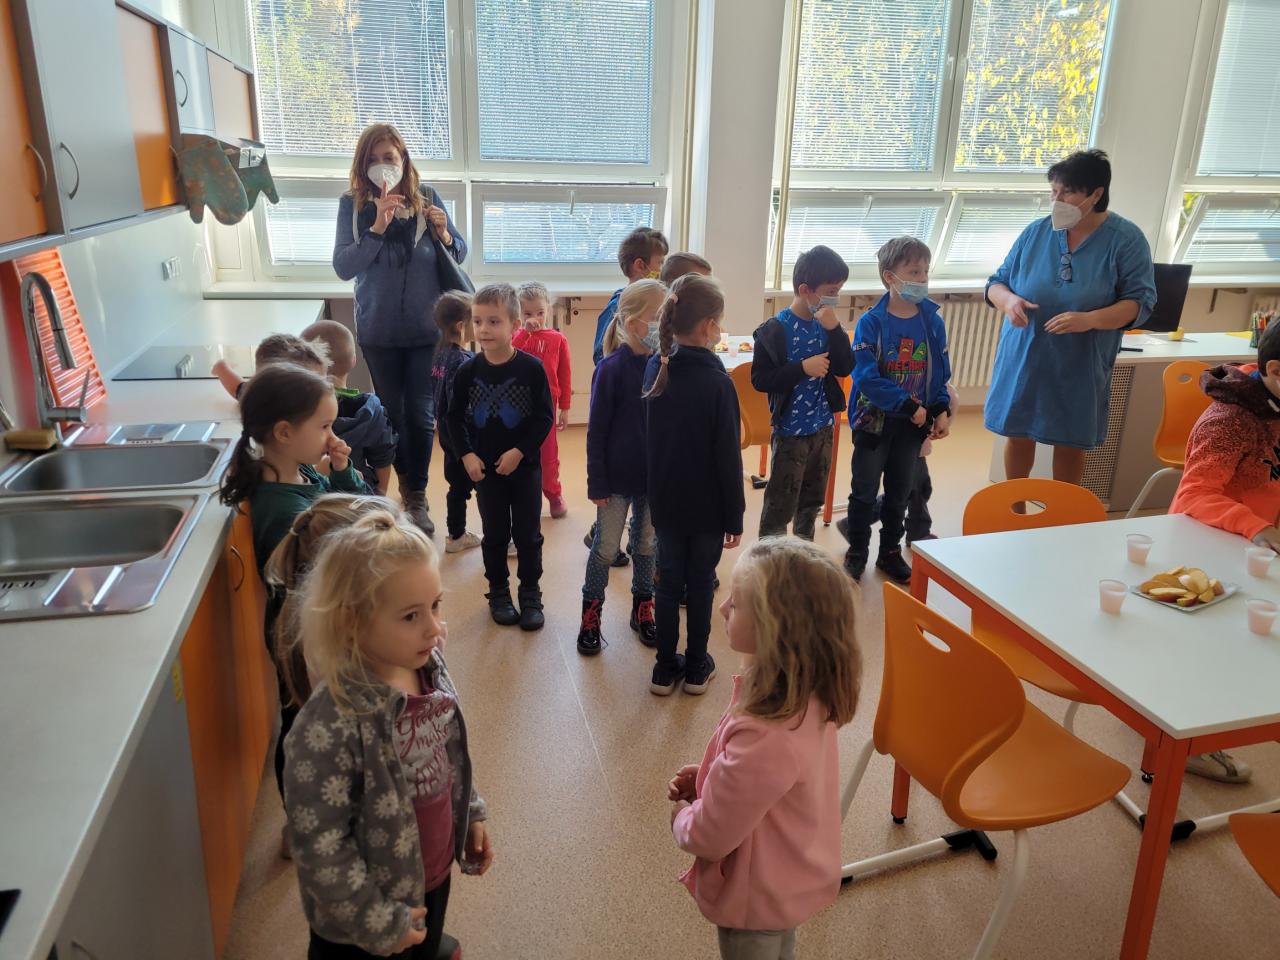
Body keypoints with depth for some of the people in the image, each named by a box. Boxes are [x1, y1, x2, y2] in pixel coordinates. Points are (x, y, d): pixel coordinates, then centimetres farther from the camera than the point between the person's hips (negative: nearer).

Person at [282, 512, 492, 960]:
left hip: (434, 876, 6)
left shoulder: (430, 669, -12)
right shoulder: (328, 729, -33)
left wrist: (472, 813, 12)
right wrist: (378, 923, -17)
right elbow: (319, 848, -25)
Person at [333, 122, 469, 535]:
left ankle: (417, 496, 16)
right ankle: (406, 483, 34)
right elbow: (343, 266, -13)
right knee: (391, 412, 13)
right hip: (378, 330, 1)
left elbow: (460, 254, 3)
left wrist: (443, 234, -18)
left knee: (420, 415, 2)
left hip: (426, 328, 0)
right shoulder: (353, 204, -5)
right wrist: (378, 226, -24)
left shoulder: (426, 197, -3)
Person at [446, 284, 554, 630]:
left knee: (528, 535, 8)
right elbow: (455, 417, 3)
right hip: (484, 468, 2)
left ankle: (530, 595, 23)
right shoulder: (468, 371, -5)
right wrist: (467, 455, -7)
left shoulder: (531, 368, -13)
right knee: (494, 534, 14)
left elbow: (544, 417, -10)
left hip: (524, 467, -2)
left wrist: (519, 452, -17)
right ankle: (498, 593, 28)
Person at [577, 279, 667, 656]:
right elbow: (597, 430, -11)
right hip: (618, 477, -4)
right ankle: (591, 612, 26)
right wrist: (597, 483, -10)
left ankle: (642, 609, 34)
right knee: (606, 547, 9)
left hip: (656, 477, 4)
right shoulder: (611, 369, -15)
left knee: (647, 545, 17)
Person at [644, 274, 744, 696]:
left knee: (669, 582, 14)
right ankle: (696, 668, 25)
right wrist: (734, 516, -8)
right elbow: (728, 458, -16)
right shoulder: (718, 382, -21)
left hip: (666, 501, 4)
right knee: (701, 584, 11)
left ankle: (666, 668, 23)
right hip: (707, 505, -4)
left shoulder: (656, 369, -4)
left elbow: (650, 440, 4)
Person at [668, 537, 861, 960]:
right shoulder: (806, 695, -16)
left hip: (758, 896, -7)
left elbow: (708, 837, -30)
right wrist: (706, 777, -6)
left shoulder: (763, 739, -44)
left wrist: (681, 816, -10)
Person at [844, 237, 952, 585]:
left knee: (900, 491, 16)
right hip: (874, 420, -3)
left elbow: (941, 372, 6)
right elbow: (866, 377, -22)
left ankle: (891, 551, 33)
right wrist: (909, 406, -22)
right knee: (864, 490, 10)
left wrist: (942, 410, -6)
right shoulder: (871, 322, -15)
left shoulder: (933, 322, -3)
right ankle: (857, 551, 27)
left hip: (913, 424, 4)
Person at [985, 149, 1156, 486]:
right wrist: (1008, 300, -21)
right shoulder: (1037, 232, -3)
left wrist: (1089, 320, -29)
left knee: (1071, 443, 12)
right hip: (1025, 358, 2)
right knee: (1018, 434, 13)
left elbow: (1140, 301, -11)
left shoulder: (1126, 239, -10)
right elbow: (996, 282, 4)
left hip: (1080, 365, -2)